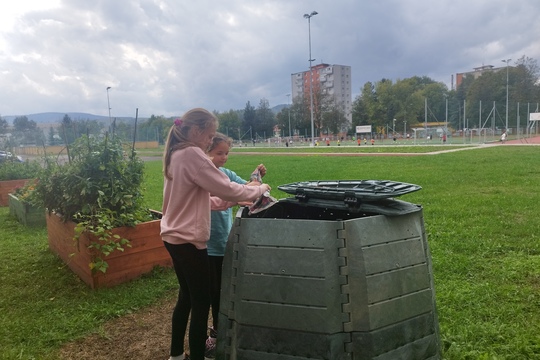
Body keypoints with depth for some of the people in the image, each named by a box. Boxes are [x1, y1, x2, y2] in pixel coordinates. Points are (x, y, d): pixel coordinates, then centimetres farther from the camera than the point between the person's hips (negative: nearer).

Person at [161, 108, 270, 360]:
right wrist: (259, 190, -5)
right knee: (201, 303, 2)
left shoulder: (176, 155, 10)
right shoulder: (192, 154, -19)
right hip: (188, 240, -10)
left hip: (174, 237, 10)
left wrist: (227, 202, 5)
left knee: (186, 297, 22)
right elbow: (226, 188, -20)